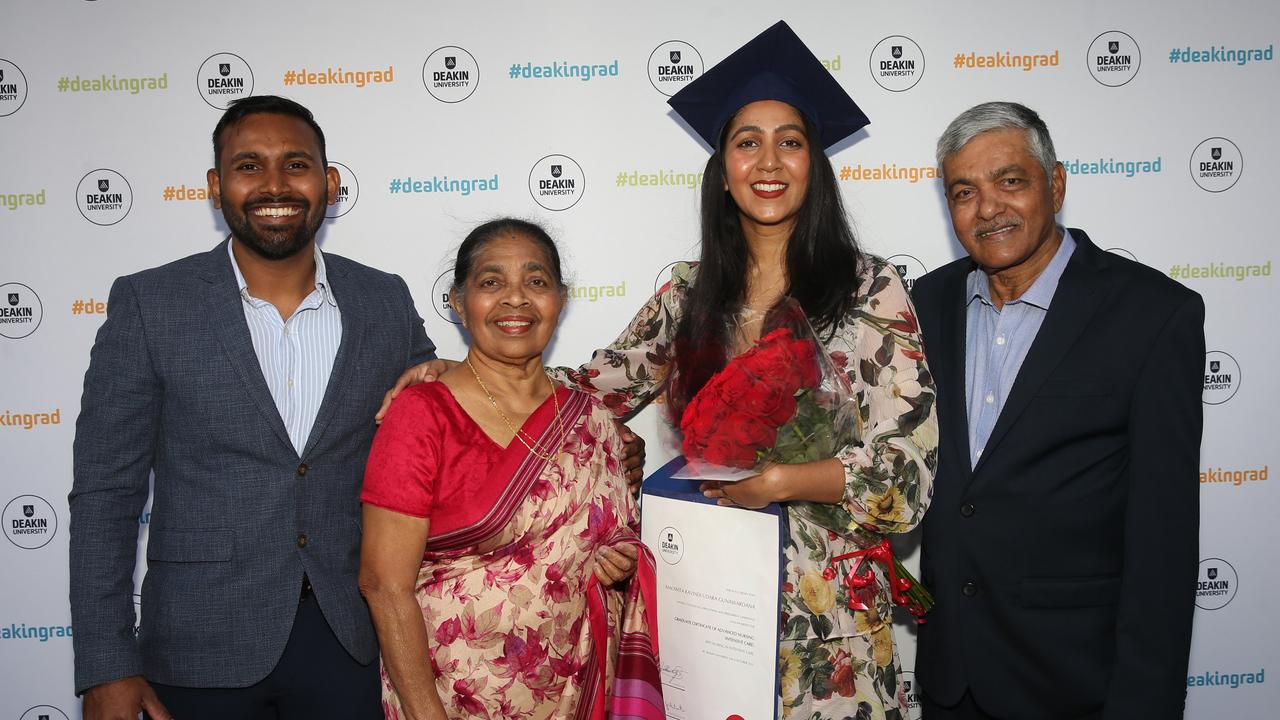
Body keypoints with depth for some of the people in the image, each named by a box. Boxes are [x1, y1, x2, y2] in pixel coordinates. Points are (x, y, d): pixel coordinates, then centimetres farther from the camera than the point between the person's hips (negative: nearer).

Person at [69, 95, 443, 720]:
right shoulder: (148, 305, -6)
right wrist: (106, 668, -8)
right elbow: (105, 492, -5)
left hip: (351, 641, 2)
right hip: (202, 652, -2)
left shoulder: (386, 301, 1)